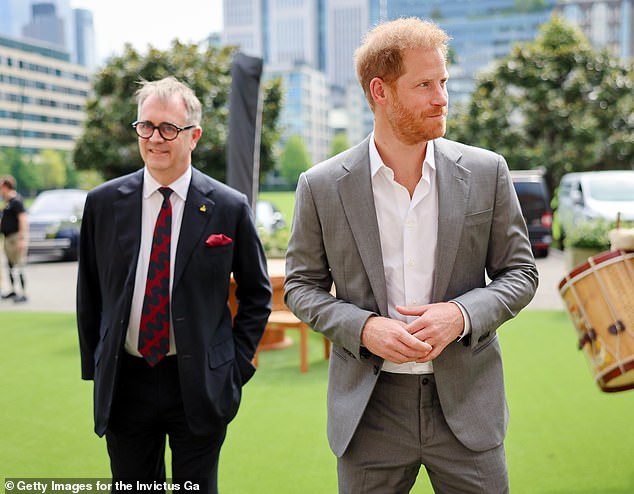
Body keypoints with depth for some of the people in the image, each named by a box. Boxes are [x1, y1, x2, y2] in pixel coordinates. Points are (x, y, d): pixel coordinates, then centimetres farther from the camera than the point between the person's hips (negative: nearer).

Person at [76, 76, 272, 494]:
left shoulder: (230, 207, -5)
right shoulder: (103, 203, 0)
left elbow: (257, 293, 4)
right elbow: (89, 293, 8)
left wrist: (237, 366, -1)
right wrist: (94, 368, 6)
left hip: (200, 386, -2)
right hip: (124, 384, 2)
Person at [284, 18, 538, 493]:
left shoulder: (487, 172, -2)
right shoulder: (322, 186, -4)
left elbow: (520, 272, 4)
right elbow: (301, 285, 3)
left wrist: (461, 313, -15)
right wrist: (363, 328, -15)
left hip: (465, 402, 1)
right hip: (369, 407, 0)